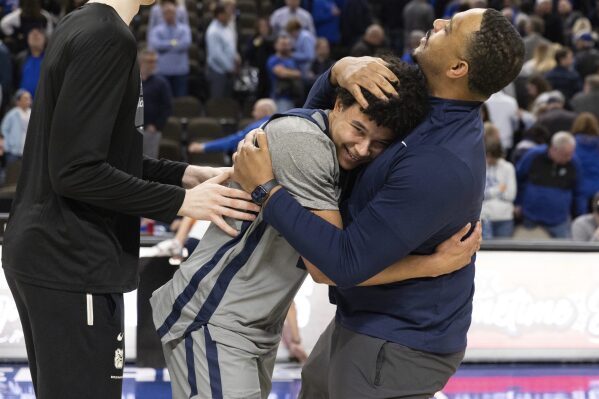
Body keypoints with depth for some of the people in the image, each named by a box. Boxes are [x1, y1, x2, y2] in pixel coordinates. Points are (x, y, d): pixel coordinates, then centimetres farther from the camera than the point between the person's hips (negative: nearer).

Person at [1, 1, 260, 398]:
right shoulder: (110, 38, -17)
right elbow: (76, 171, -22)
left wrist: (186, 174, 9)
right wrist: (182, 200, -15)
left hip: (46, 252, 10)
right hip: (71, 261, -10)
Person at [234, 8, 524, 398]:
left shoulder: (440, 166, -34)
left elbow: (346, 263, -32)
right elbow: (320, 108, 6)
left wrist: (266, 188, -25)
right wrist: (341, 69, -17)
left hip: (397, 348, -10)